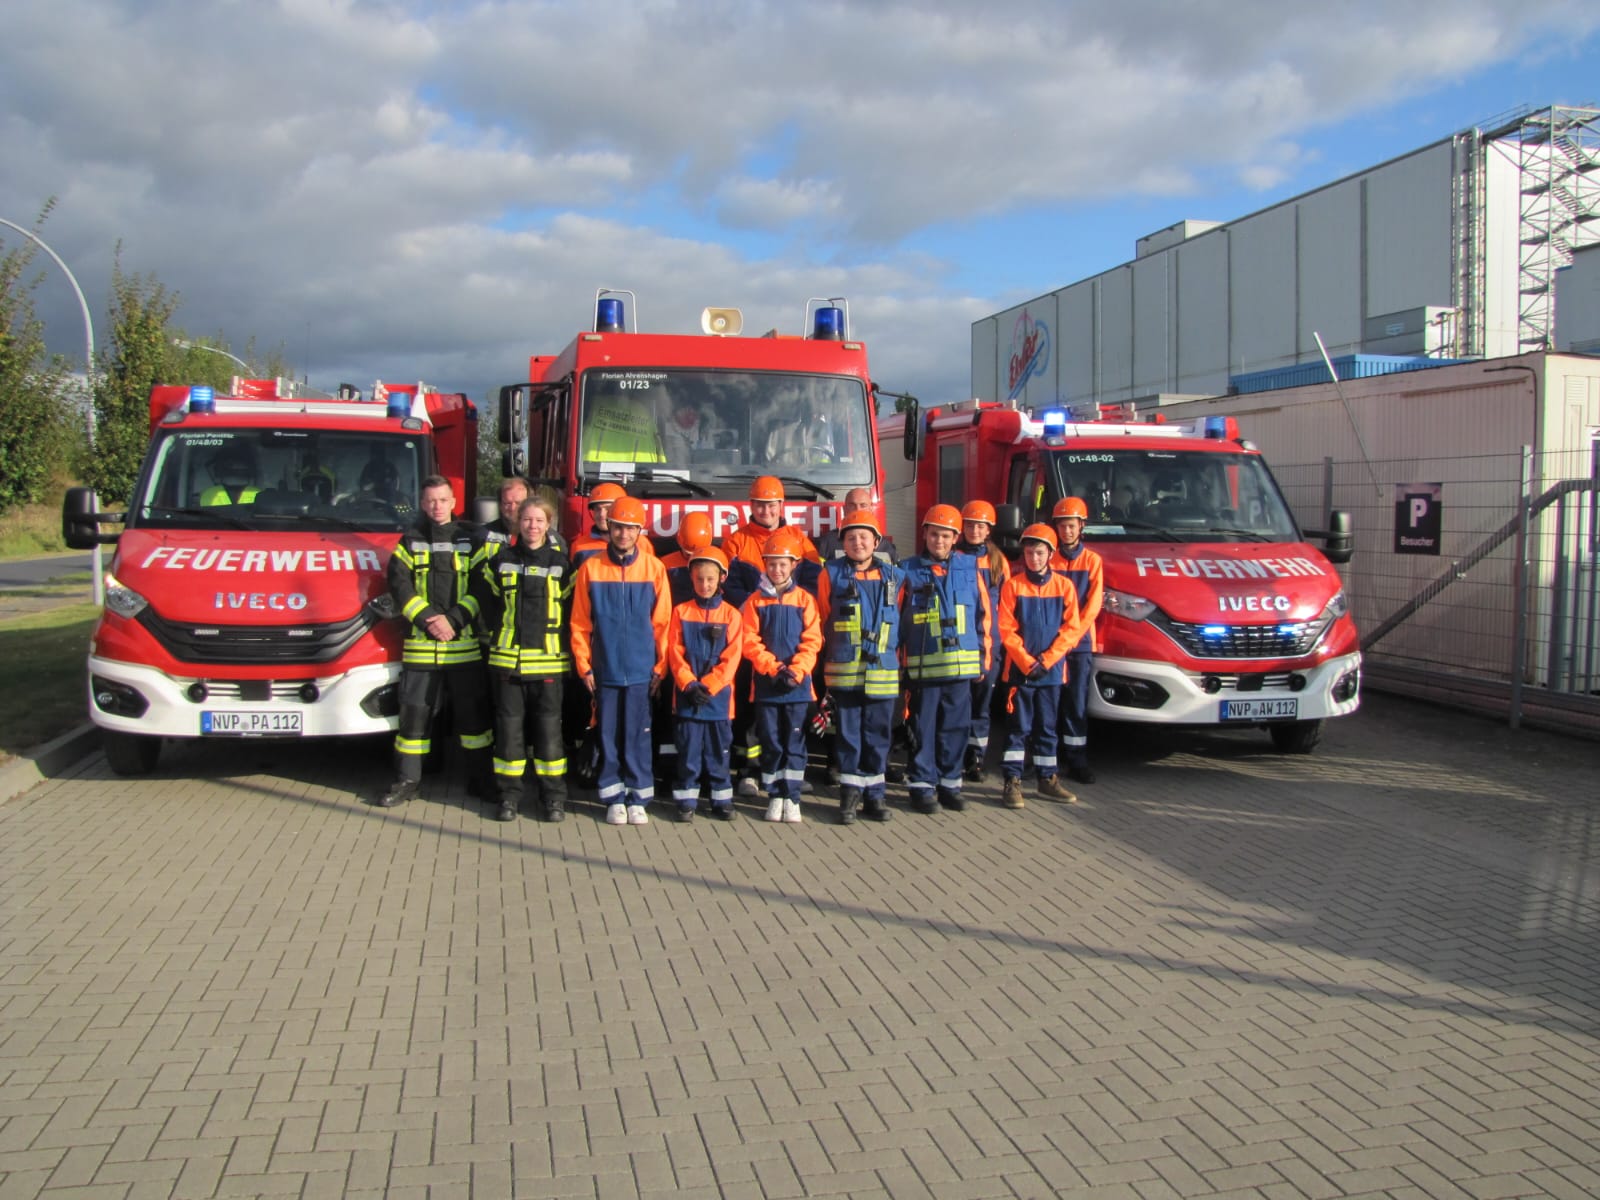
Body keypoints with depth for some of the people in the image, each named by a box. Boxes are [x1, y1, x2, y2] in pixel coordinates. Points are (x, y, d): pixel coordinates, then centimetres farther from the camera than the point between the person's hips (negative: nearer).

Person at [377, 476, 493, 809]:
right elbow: (399, 584, -1)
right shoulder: (410, 541, 9)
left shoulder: (472, 539, 6)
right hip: (420, 644, 1)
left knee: (473, 712, 4)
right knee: (414, 711, 4)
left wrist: (454, 619, -13)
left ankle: (480, 779, 15)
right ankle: (406, 780, 14)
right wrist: (429, 619, -13)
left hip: (465, 644, -1)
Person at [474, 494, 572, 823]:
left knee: (549, 728, 2)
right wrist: (497, 630, 12)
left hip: (548, 660, -1)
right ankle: (509, 794, 14)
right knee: (509, 727, 4)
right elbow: (484, 595, 18)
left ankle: (554, 796, 11)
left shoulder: (561, 563, 2)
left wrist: (559, 637, 2)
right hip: (507, 658, 1)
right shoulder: (501, 561, 6)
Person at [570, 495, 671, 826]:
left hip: (641, 670, 0)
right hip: (605, 670, 1)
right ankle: (614, 798, 16)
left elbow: (662, 622, 2)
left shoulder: (654, 568, 0)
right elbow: (580, 623, 3)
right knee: (609, 735, 6)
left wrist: (661, 666, 0)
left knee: (638, 735, 4)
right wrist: (584, 665, 0)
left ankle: (638, 798, 14)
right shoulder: (590, 568, 1)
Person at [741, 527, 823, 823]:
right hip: (765, 684, 0)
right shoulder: (756, 601, 2)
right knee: (770, 742, 5)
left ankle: (792, 798, 8)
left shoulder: (804, 599, 2)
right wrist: (773, 668, -13)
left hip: (797, 684, 0)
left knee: (794, 743, 3)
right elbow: (750, 642, -3)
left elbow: (812, 641, -3)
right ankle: (775, 796, 14)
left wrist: (795, 672, -13)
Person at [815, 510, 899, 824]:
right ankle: (850, 793, 12)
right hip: (844, 670, -2)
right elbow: (822, 619, 9)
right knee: (848, 733, 3)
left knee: (878, 733, 7)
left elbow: (898, 620, 16)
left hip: (883, 670, 2)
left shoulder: (892, 576, 8)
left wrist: (895, 655, 13)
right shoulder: (832, 574, 2)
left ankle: (874, 793, 17)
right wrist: (829, 655, 12)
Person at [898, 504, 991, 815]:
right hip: (922, 666, -2)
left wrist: (984, 657, 8)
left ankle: (949, 784, 20)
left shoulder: (969, 568, 7)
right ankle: (921, 786, 11)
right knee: (924, 730, 2)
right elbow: (894, 618, 3)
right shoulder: (909, 571, 1)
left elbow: (984, 614, 10)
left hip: (961, 665, 2)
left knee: (956, 728, 8)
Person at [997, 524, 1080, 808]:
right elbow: (1006, 630, -6)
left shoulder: (1064, 585, 1)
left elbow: (1071, 628, -1)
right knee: (1020, 726, 0)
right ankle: (1012, 781, 4)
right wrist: (1027, 662, -13)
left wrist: (1046, 660, -10)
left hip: (1051, 670, 2)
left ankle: (1047, 779, 21)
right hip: (1019, 668, -2)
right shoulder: (1013, 585, -3)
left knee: (1047, 726, 12)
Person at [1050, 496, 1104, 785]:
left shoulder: (1092, 561, 4)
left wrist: (1071, 636, -10)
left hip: (1080, 642, 0)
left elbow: (1093, 606, -1)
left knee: (1077, 703, -1)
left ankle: (1077, 762, 3)